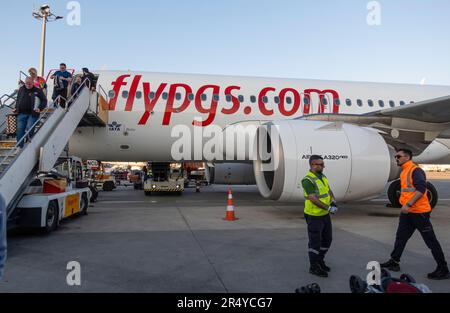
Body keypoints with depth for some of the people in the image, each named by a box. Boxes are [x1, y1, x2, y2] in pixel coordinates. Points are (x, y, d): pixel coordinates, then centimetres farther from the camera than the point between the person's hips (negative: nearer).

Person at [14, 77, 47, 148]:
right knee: (20, 130, 3)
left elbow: (44, 100, 1)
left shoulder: (38, 90, 1)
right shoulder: (21, 89, 13)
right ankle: (19, 147, 11)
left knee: (29, 129, -12)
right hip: (21, 114, 4)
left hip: (32, 114, -4)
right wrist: (16, 108, 15)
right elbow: (18, 100, 26)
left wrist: (40, 108, -12)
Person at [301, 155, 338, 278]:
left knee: (327, 239, 19)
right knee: (315, 242, 2)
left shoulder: (322, 176, 8)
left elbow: (329, 191, 14)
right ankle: (314, 267, 18)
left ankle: (320, 261, 37)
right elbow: (313, 199, -26)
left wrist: (333, 201, -5)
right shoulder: (308, 180, -21)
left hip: (325, 215, 9)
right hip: (314, 216, -9)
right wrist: (328, 208, -23)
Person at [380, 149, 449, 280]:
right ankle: (394, 262, 23)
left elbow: (421, 189, -25)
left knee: (431, 240, 0)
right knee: (400, 237, 13)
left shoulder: (415, 170, -15)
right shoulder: (404, 172, 14)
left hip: (419, 212, -10)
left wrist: (408, 205, -30)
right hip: (407, 212, 10)